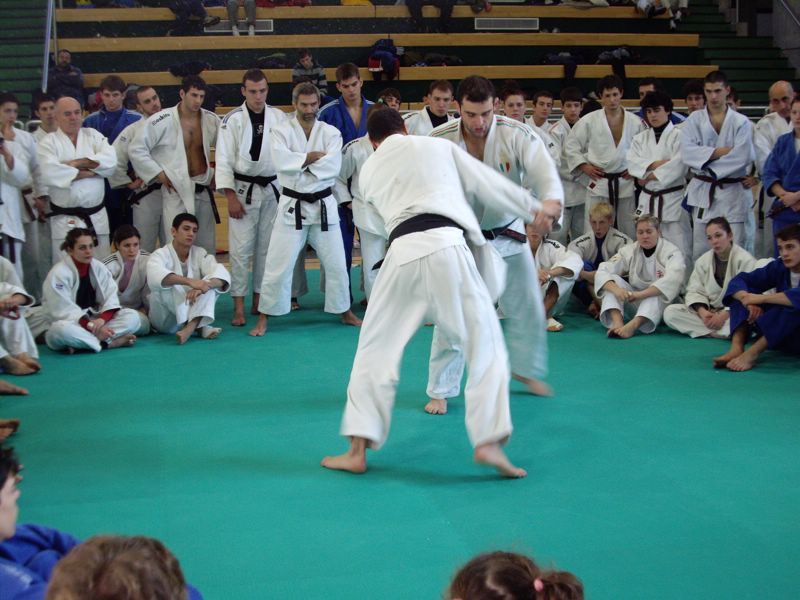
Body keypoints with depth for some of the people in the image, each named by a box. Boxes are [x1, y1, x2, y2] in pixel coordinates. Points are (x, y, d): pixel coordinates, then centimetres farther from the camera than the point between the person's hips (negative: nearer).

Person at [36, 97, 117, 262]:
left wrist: (77, 163, -13)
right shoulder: (48, 142, 1)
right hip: (65, 220, -3)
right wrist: (90, 172, -12)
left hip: (97, 216, 3)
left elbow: (110, 161, -6)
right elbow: (50, 174, -17)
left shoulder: (93, 135, 10)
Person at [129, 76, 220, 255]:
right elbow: (136, 149, -8)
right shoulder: (161, 121, -12)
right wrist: (159, 174, -9)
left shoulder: (211, 120, 1)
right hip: (176, 191, -4)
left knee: (207, 245, 13)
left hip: (204, 190, 5)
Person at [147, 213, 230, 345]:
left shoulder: (200, 253, 0)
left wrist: (201, 287, -41)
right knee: (165, 284, -30)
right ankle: (199, 327, -28)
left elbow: (223, 276, -19)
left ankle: (191, 326, -40)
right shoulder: (161, 254, -10)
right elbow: (155, 276, -36)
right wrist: (189, 281, -52)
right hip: (166, 322, -3)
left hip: (192, 312, 3)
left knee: (212, 282, -20)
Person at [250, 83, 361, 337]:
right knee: (278, 265, -2)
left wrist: (300, 162, -15)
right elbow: (282, 161, -20)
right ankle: (263, 319, 10)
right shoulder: (282, 131, -2)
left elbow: (333, 166, -15)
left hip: (323, 205, 2)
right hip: (292, 205, -2)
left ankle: (345, 313, 28)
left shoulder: (330, 132, 1)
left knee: (336, 263, 10)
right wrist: (313, 157, -16)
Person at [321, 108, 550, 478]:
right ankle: (488, 442, 1)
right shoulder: (437, 146, 17)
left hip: (403, 252, 2)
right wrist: (534, 210, 34)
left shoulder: (368, 172, 23)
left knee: (375, 350, 13)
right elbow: (490, 184, 21)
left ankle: (357, 451, 12)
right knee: (485, 346, 9)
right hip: (446, 246, -2)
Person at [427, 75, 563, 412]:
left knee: (527, 308, 13)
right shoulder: (441, 140, -17)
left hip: (508, 234, 3)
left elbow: (544, 172, -30)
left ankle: (526, 369, 39)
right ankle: (440, 390, 8)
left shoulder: (517, 135, -17)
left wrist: (551, 203, -52)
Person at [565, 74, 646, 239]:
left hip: (625, 181, 1)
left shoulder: (635, 122, 1)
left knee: (629, 231, 7)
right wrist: (584, 166, -3)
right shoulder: (589, 121, -2)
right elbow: (572, 145, 4)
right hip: (598, 183, -1)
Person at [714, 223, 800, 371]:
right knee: (743, 292, -8)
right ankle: (736, 348, -29)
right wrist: (748, 299, -25)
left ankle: (752, 353, -35)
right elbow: (739, 280, -4)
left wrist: (761, 298, -29)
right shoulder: (779, 267, 2)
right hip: (780, 338, 6)